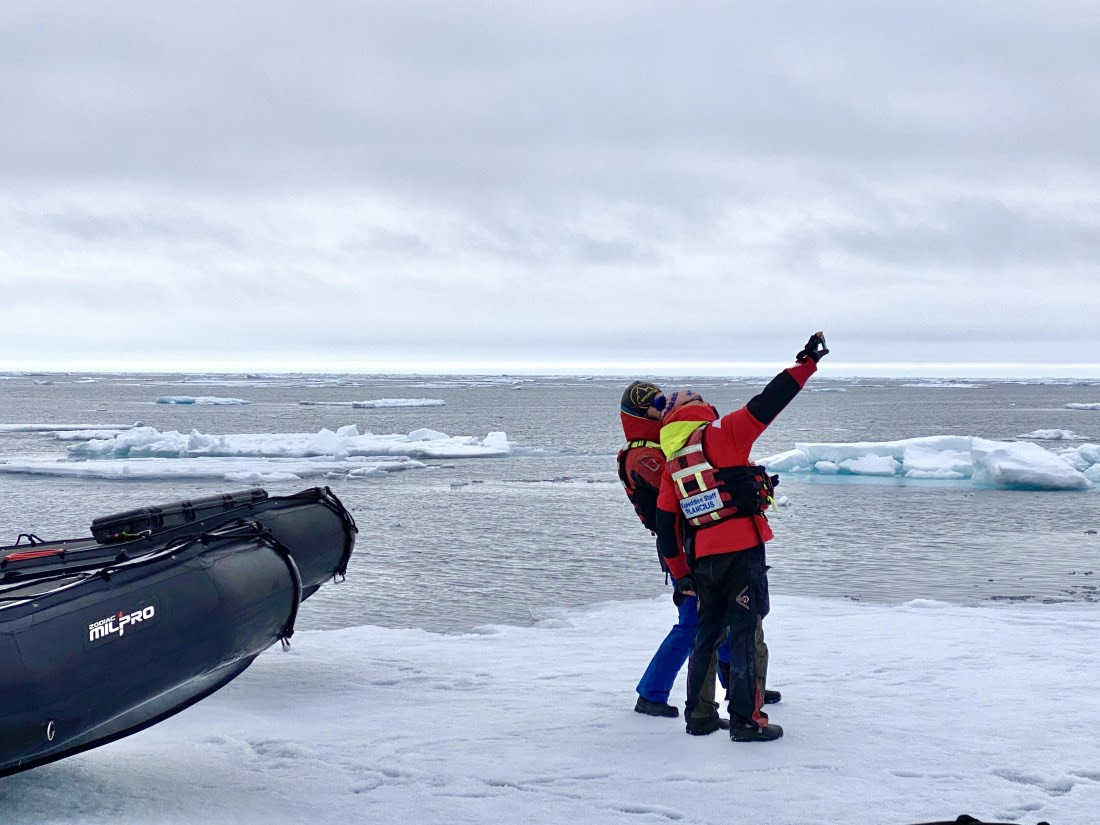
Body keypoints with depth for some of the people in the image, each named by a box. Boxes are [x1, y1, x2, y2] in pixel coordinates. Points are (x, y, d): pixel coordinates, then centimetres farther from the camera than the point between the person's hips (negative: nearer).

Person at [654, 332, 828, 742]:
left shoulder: (671, 466, 14)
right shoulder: (720, 435, -4)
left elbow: (665, 525, 15)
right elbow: (767, 404, -10)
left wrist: (680, 573, 22)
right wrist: (805, 364, -5)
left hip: (702, 559, 6)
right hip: (742, 552, -6)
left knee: (707, 634, 18)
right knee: (746, 634, -2)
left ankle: (699, 714, 22)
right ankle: (746, 720, -2)